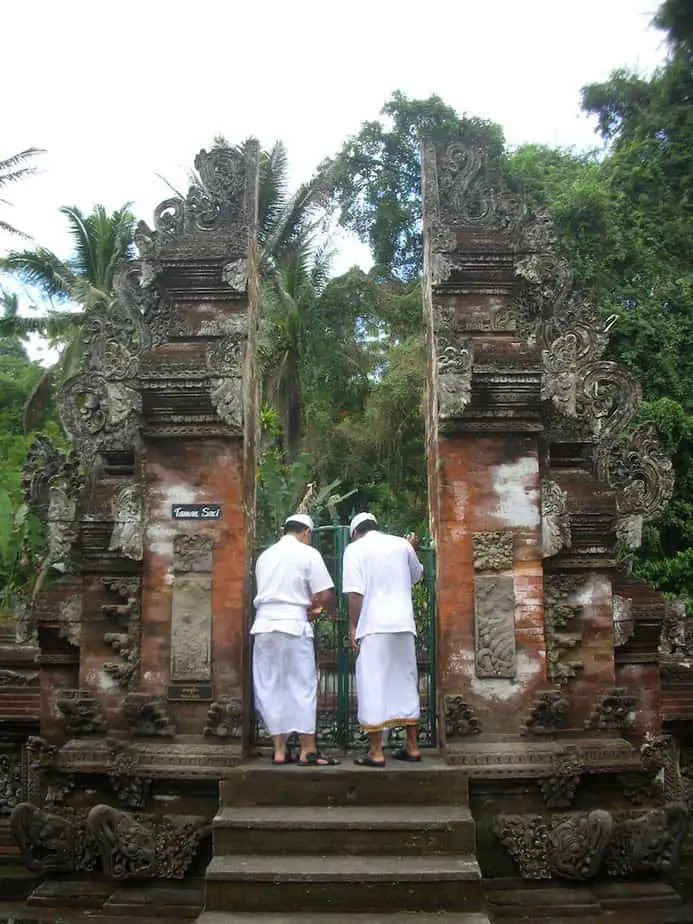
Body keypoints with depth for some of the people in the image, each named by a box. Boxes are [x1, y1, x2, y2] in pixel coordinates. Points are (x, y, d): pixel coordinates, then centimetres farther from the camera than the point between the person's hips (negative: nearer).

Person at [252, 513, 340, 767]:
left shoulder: (265, 555, 16)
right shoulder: (308, 554, -1)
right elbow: (326, 596, -6)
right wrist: (331, 610, 17)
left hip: (264, 625, 5)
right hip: (292, 626, -5)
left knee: (270, 688, 9)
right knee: (302, 687, 2)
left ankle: (279, 750, 12)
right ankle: (308, 751, 4)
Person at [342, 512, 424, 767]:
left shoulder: (355, 548, 0)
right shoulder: (402, 545, 12)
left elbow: (355, 593, -9)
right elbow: (416, 575, 30)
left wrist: (353, 626, -2)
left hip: (374, 626, -4)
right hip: (403, 624, 5)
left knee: (373, 686, 0)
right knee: (405, 682, 13)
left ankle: (376, 752, 0)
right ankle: (412, 746, 19)